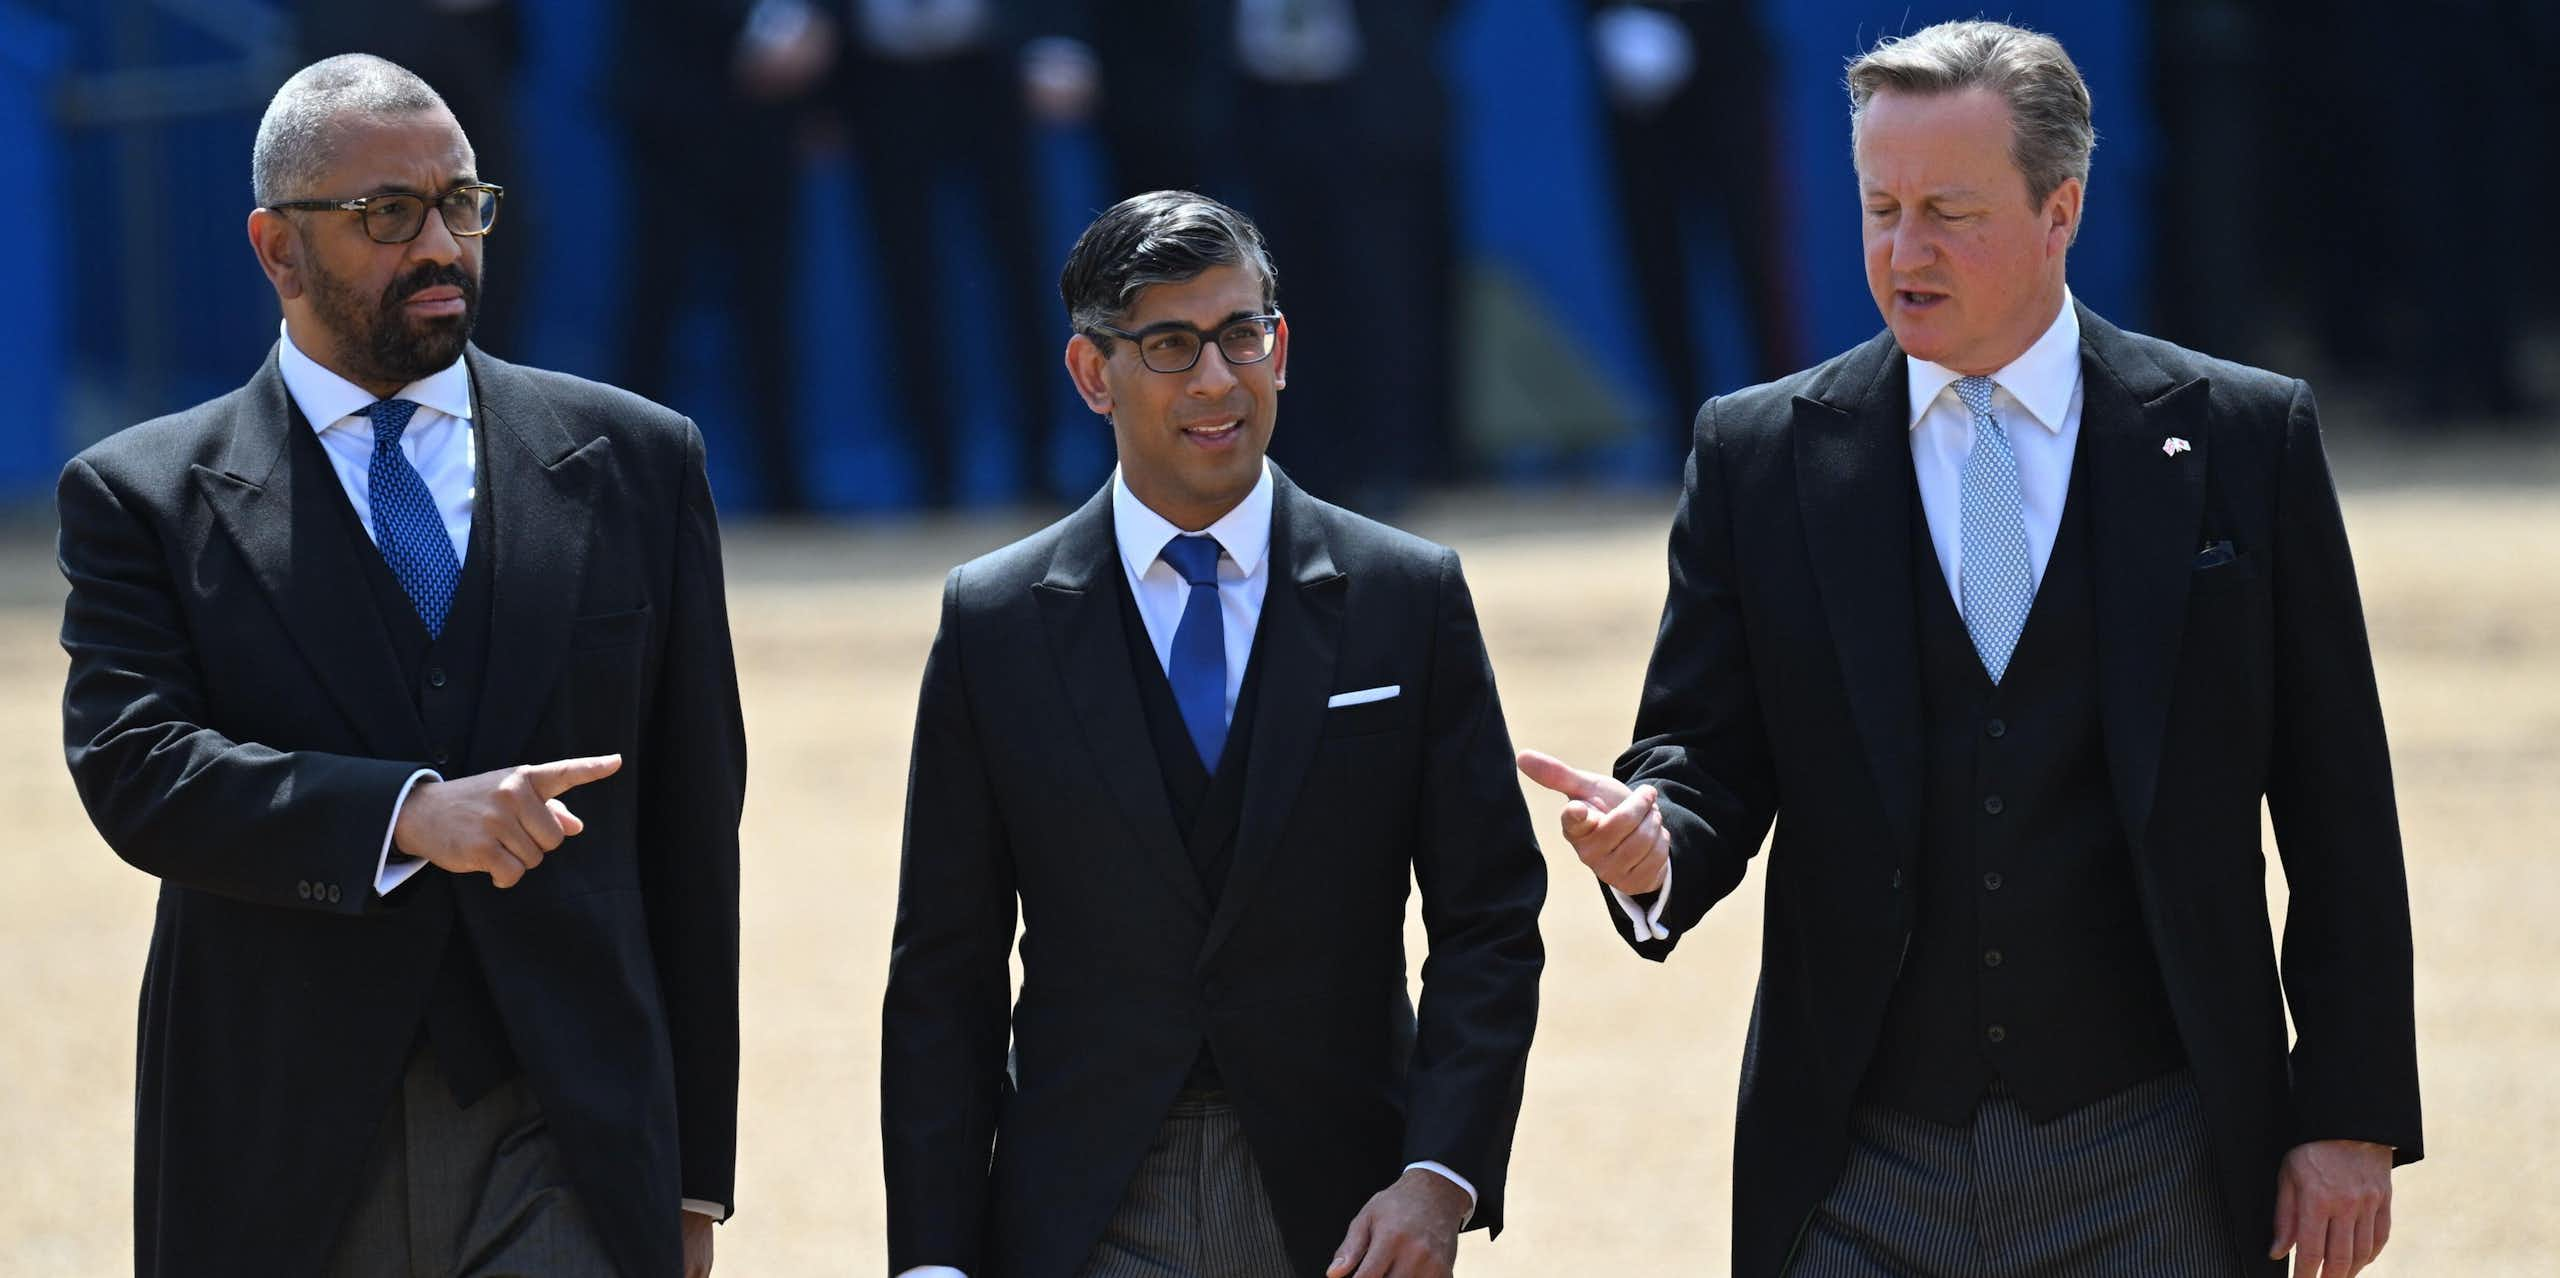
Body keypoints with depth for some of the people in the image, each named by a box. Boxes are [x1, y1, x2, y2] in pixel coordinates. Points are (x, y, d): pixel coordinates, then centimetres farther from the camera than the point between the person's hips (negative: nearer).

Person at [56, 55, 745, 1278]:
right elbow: (132, 766, -10)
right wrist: (404, 819, -25)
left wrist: (694, 1174, 11)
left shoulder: (632, 463, 11)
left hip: (568, 1158, 0)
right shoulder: (143, 497, 5)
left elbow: (690, 821, 12)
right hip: (281, 1169, 0)